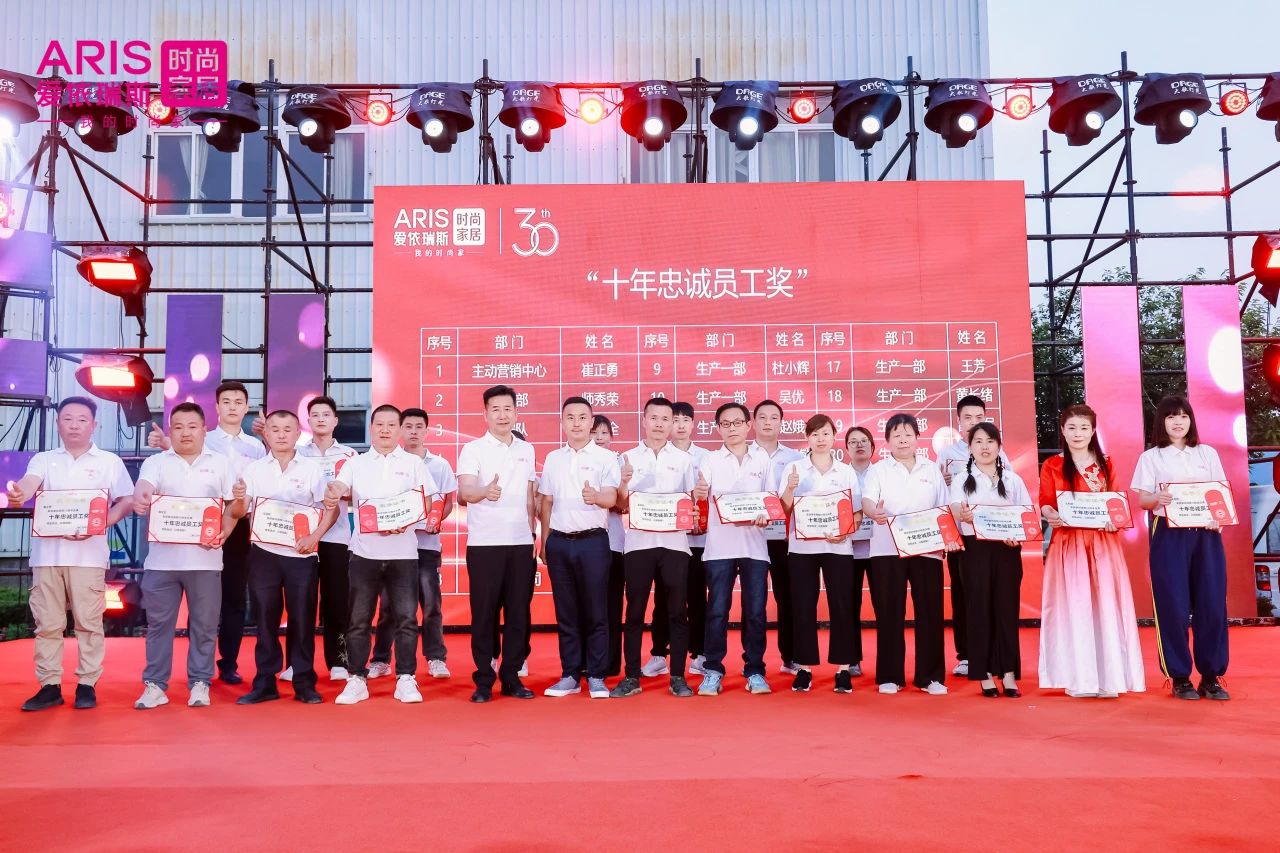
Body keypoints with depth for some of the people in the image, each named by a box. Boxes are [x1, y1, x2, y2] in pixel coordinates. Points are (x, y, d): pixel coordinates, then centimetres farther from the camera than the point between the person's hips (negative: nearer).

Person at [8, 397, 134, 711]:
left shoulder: (109, 461, 8)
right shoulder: (43, 460, 11)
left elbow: (127, 502, 3)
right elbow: (29, 484, -10)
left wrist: (100, 524, -13)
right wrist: (18, 495, -35)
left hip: (88, 553, -2)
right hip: (47, 552, 2)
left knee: (89, 621, -1)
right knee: (47, 622, 5)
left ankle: (87, 684, 8)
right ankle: (49, 686, 13)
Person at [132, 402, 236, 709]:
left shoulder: (221, 463, 8)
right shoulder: (156, 462, 7)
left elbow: (231, 506, 7)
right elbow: (143, 488, -12)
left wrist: (223, 532, -11)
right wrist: (139, 499, -35)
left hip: (205, 558, 0)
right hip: (162, 559, 0)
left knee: (203, 625, 5)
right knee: (159, 623, 6)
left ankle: (200, 683, 15)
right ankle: (155, 685, 15)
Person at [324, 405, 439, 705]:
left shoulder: (413, 463, 6)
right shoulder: (356, 464, 8)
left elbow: (427, 502, 3)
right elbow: (338, 489, -8)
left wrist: (405, 522, -16)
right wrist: (331, 495, -33)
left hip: (402, 552, -1)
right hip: (365, 551, 1)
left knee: (406, 617, -2)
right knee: (359, 619, 4)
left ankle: (406, 680, 7)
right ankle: (357, 680, 14)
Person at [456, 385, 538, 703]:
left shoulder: (526, 449, 11)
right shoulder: (473, 449, -4)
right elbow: (464, 491, -19)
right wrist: (485, 492, -40)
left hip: (520, 543, 4)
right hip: (484, 543, -4)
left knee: (518, 612, 6)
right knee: (484, 612, 1)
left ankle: (511, 677, 17)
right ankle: (483, 680, 10)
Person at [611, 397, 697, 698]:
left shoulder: (684, 459, 10)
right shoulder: (628, 458, 8)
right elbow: (621, 506, 6)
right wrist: (623, 484, -14)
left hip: (674, 542, 1)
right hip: (639, 542, 0)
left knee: (677, 611, 2)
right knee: (635, 611, 2)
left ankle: (678, 677, 10)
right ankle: (631, 677, 10)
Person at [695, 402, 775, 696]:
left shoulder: (762, 459, 8)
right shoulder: (710, 461, 5)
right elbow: (700, 500, -4)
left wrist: (766, 516, -12)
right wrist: (698, 494, -28)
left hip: (755, 545, 1)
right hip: (719, 546, -1)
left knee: (755, 611, 2)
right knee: (717, 610, -1)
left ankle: (755, 671, 13)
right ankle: (713, 671, 8)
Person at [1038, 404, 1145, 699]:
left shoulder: (1105, 464, 15)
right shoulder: (1052, 465, 7)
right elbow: (1045, 504, 0)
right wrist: (1052, 515, -22)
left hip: (1102, 543, 2)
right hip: (1068, 543, -2)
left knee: (1105, 605, -3)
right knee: (1073, 606, -6)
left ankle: (1107, 677, 3)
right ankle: (1078, 678, -2)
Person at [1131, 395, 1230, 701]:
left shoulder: (1207, 453, 13)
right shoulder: (1151, 457, 6)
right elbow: (1142, 500, 0)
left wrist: (1219, 518, -10)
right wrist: (1157, 498, -24)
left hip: (1206, 535, 2)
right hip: (1169, 536, -2)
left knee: (1212, 604, 0)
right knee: (1174, 606, -3)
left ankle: (1211, 676, 10)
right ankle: (1180, 677, 6)